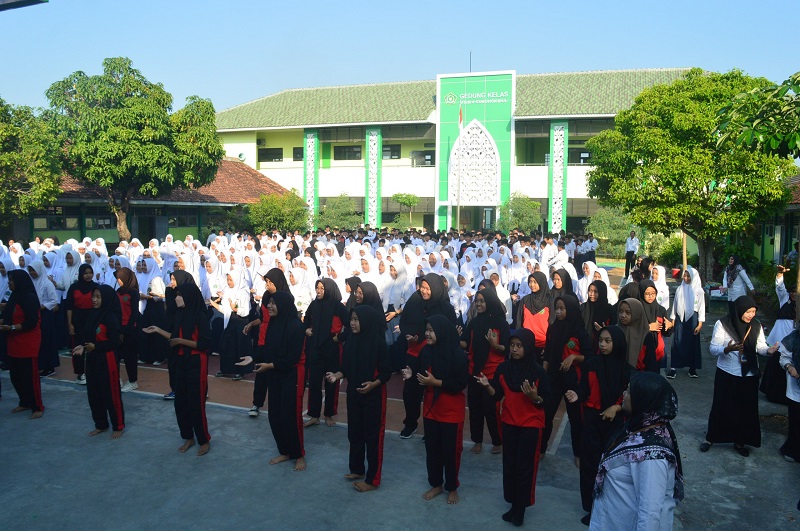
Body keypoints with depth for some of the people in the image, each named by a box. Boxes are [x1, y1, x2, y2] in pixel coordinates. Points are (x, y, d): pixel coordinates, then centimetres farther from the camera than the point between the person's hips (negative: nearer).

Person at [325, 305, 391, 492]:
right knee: (354, 433, 17)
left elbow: (386, 373, -12)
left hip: (373, 397, -6)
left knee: (372, 436, 2)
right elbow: (346, 367, 7)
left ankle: (372, 479, 13)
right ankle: (357, 469, 35)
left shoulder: (379, 343, -16)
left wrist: (373, 384, -28)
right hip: (353, 394, 6)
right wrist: (336, 376, -12)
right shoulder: (351, 340, 1)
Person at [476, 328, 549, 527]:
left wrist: (535, 397, -28)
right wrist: (487, 385, -18)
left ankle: (520, 507, 17)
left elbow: (545, 403, -8)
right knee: (509, 464, 9)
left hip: (531, 425, -3)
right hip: (509, 423, 3)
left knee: (525, 466, 3)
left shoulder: (538, 371, -14)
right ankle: (513, 503, 24)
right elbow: (497, 396, 1)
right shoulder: (503, 368, -4)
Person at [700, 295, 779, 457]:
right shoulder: (723, 324, -12)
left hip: (749, 375, 3)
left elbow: (760, 346, 6)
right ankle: (710, 437, 24)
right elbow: (713, 348, -13)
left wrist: (769, 349, -16)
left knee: (746, 408, 9)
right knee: (721, 406, 5)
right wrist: (727, 349, -32)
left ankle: (740, 441, 28)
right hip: (727, 374, -3)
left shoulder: (756, 326, -1)